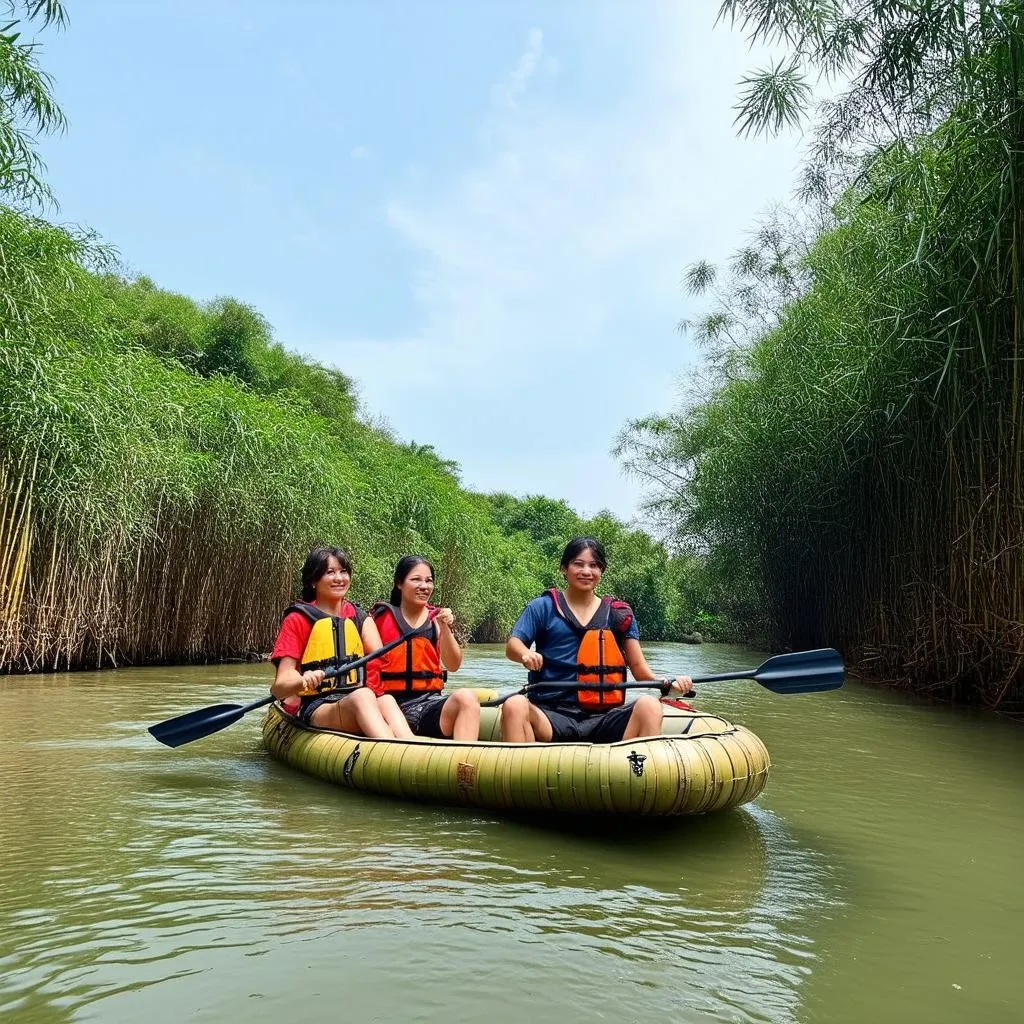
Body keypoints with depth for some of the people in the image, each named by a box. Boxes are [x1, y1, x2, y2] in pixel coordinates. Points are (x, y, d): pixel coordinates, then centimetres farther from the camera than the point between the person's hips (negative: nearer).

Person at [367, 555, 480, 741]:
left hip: (430, 701, 3)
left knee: (466, 697, -31)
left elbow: (453, 666, 3)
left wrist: (445, 629, -12)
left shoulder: (436, 619, 12)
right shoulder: (382, 616, 6)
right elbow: (370, 662, 5)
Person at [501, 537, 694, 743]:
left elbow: (638, 666, 12)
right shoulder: (543, 607, 10)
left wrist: (668, 685, -9)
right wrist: (525, 654, -23)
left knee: (649, 705, -27)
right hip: (551, 715, -1)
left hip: (603, 719, 2)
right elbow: (512, 646, 2)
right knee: (515, 706, -32)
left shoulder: (619, 614, 16)